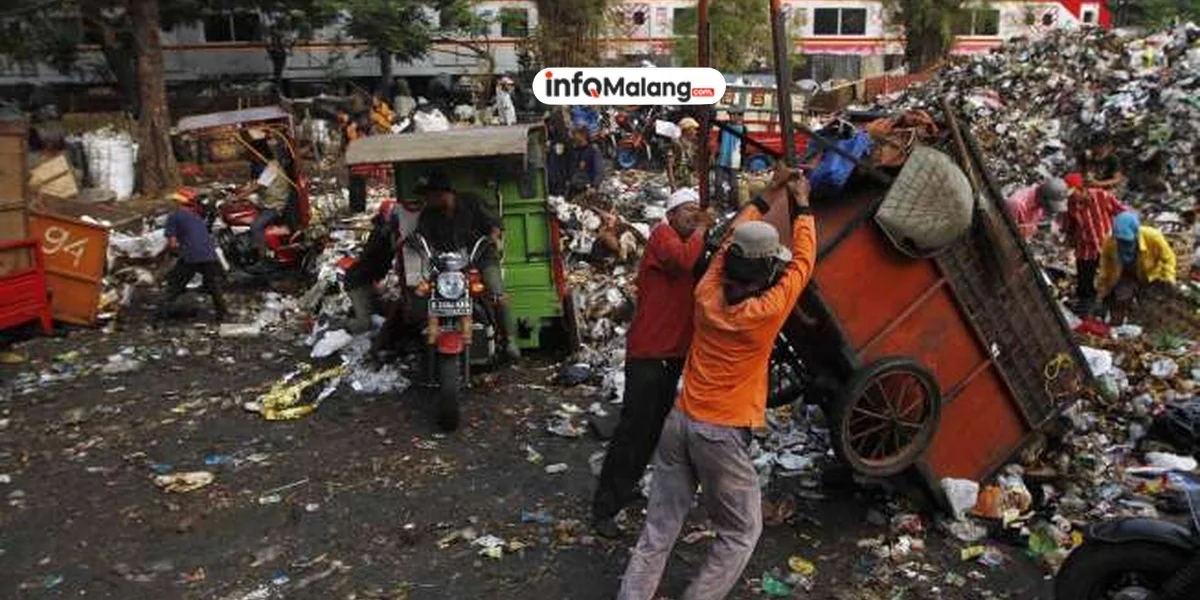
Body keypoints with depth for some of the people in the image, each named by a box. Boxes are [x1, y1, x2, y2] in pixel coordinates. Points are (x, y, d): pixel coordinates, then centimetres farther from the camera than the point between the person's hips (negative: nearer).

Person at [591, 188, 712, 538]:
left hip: (674, 353, 9)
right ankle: (604, 506, -2)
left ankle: (626, 486, 32)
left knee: (656, 426, 17)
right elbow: (683, 260, -28)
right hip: (648, 352, -9)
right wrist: (700, 232, -13)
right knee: (633, 427, -8)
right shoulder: (662, 234, -8)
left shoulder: (690, 244, 18)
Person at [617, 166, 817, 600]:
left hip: (680, 421, 6)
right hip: (722, 434, -5)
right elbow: (803, 261, 2)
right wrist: (801, 206, 15)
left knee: (658, 529, 12)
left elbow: (730, 244, 17)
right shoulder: (768, 310, -13)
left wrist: (765, 197, 25)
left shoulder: (707, 294, 0)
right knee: (740, 534, 14)